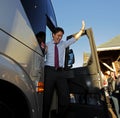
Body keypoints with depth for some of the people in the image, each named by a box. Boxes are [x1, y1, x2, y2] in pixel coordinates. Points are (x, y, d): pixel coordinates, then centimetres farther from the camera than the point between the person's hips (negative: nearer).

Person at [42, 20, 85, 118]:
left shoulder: (63, 44, 19)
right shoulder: (47, 45, 10)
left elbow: (74, 38, 16)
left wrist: (82, 30, 8)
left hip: (60, 72, 3)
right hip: (49, 71, -3)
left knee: (65, 99, -1)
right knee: (47, 97, -2)